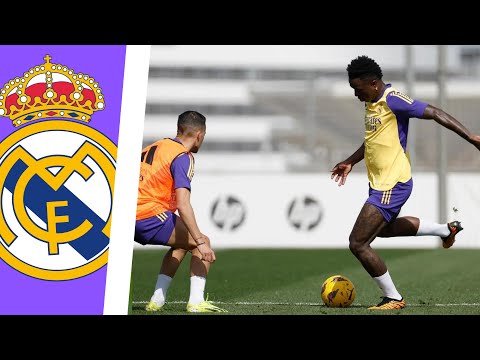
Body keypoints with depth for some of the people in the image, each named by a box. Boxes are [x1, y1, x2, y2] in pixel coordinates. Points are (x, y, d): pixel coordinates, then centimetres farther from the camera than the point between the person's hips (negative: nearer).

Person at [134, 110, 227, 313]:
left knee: (182, 243, 27)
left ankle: (157, 301, 21)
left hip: (130, 216, 9)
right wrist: (200, 241, -20)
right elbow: (183, 205, -18)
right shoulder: (183, 157, -8)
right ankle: (196, 302, -6)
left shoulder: (153, 148, 18)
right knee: (202, 245, 4)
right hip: (151, 215, -9)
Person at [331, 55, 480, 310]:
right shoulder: (372, 102, 9)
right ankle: (446, 230, 45)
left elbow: (434, 113, -20)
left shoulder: (392, 100, -19)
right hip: (380, 183, 10)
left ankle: (394, 299, 5)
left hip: (392, 185, -10)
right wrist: (350, 162, 29)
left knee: (358, 244, -10)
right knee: (383, 228, 33)